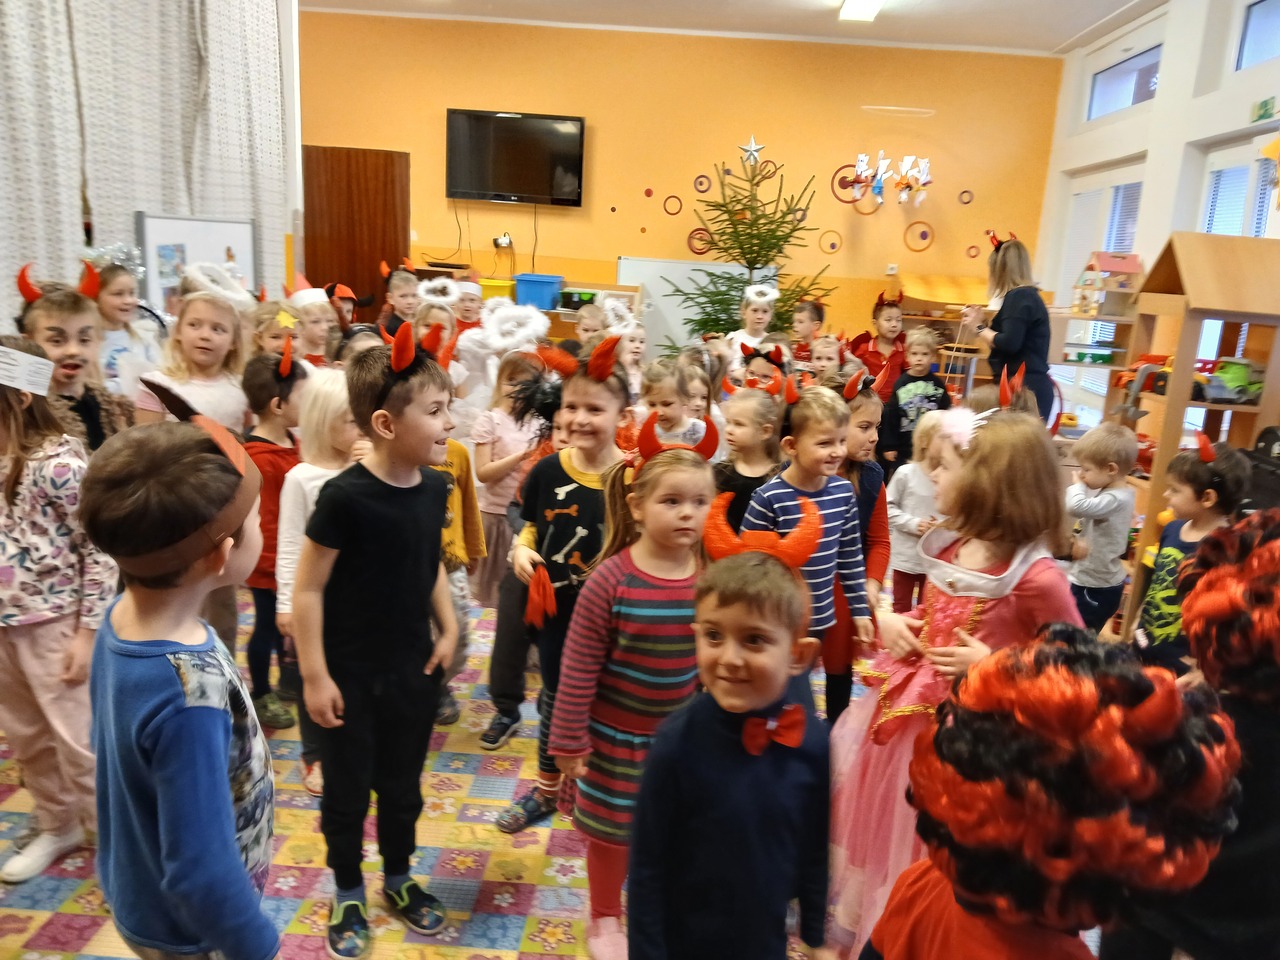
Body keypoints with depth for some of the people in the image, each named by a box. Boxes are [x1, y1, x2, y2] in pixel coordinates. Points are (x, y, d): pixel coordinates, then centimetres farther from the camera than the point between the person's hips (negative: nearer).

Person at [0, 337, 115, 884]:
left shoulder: (58, 462, -19)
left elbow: (99, 550, -17)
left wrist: (88, 630, -16)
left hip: (54, 622, -7)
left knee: (78, 741, 2)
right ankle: (57, 827, 40)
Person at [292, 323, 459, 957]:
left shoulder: (433, 488, -5)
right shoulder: (345, 496, -22)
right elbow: (307, 589, -16)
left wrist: (448, 629, 4)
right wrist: (314, 676, -14)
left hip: (413, 668, 5)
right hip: (351, 674, -5)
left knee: (402, 784, 21)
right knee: (347, 789, 14)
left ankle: (399, 881, 42)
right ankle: (347, 897, 36)